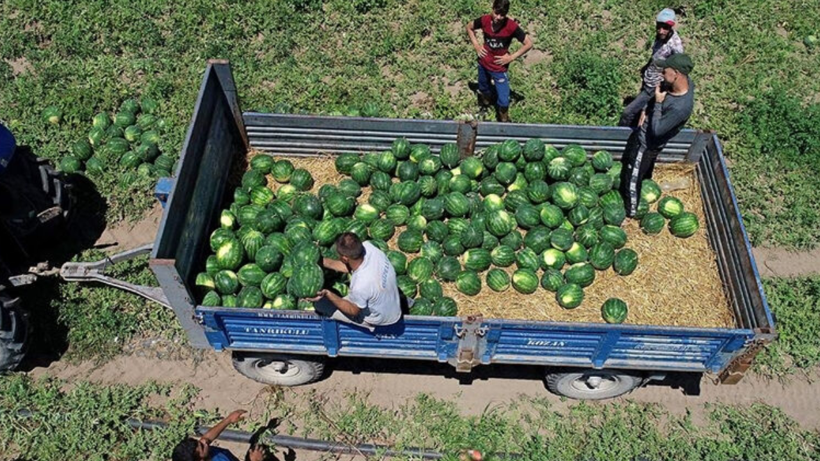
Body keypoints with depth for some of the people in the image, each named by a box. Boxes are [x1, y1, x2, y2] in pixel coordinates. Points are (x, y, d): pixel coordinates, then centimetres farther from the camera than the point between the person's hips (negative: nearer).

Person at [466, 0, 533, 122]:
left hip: (499, 68, -3)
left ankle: (503, 120, 28)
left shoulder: (511, 26, -25)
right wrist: (476, 46, -4)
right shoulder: (485, 20, -17)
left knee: (503, 100, -1)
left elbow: (529, 43, -17)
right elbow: (469, 27, 5)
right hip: (483, 64, 3)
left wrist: (511, 57, -17)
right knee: (483, 89, 28)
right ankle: (485, 106, 60)